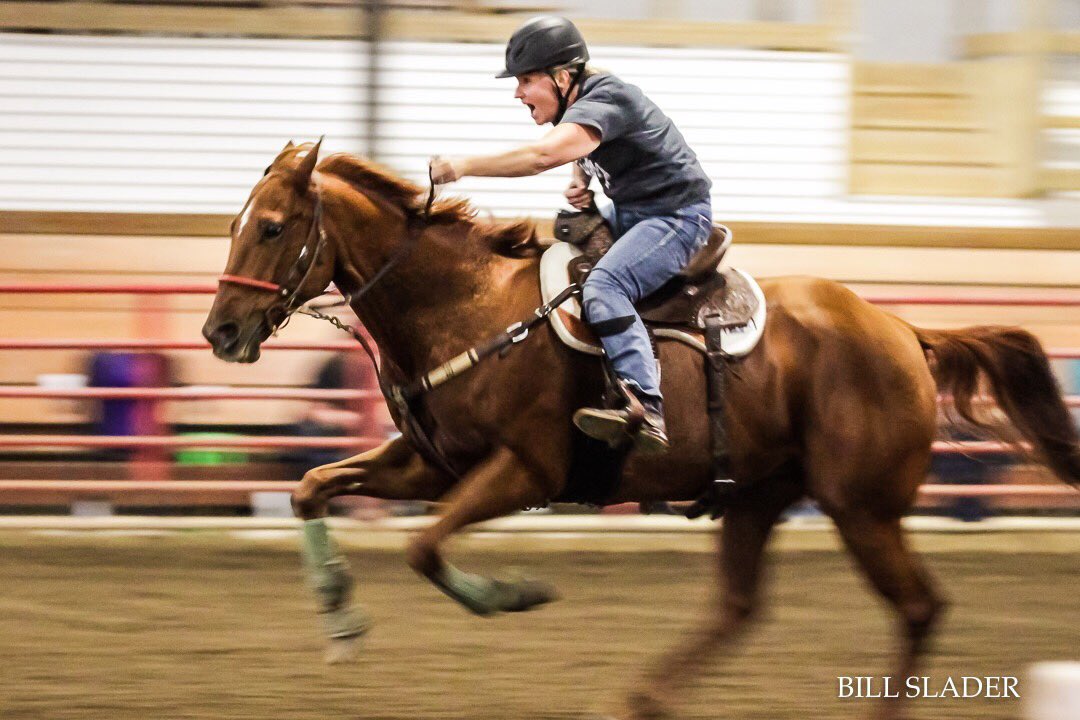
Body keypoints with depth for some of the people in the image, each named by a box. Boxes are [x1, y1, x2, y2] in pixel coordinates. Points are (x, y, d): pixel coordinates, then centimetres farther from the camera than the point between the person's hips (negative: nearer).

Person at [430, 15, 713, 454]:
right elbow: (586, 159, 28)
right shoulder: (580, 103, 7)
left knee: (603, 287, -32)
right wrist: (581, 182, 3)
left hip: (678, 215, -11)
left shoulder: (604, 102, -24)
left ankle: (646, 411, -45)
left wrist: (464, 166, -36)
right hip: (629, 211, 11)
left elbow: (544, 155, -40)